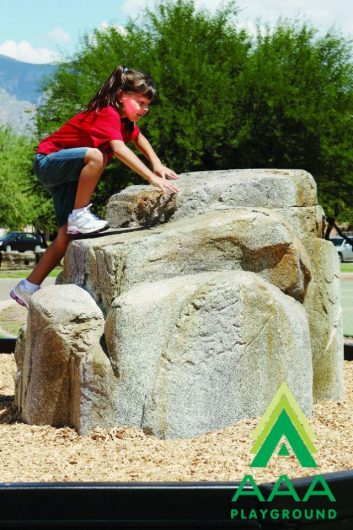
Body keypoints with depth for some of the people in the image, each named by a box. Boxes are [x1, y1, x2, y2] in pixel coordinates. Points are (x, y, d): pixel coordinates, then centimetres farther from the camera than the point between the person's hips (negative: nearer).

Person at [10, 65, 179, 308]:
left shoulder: (124, 118, 3)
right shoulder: (107, 114, -26)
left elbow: (139, 139, 21)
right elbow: (120, 149, -42)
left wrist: (157, 165, 3)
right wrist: (153, 178, -48)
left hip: (68, 174, 10)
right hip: (49, 162, -10)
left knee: (68, 236, 0)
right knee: (96, 155, -38)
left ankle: (27, 289, 5)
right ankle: (79, 215, -23)